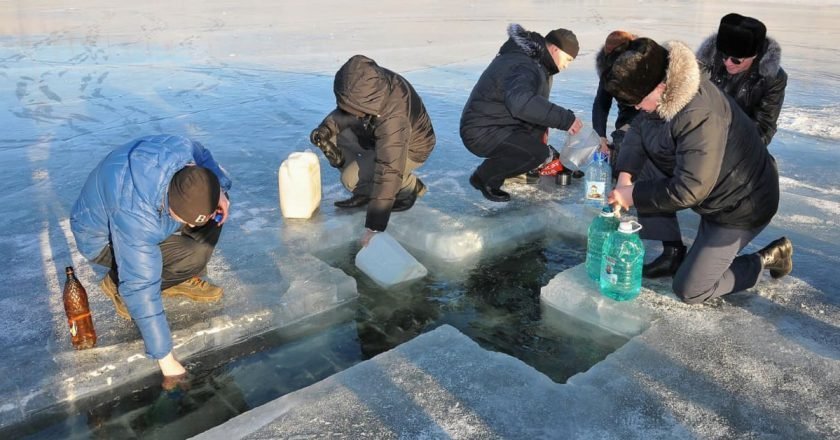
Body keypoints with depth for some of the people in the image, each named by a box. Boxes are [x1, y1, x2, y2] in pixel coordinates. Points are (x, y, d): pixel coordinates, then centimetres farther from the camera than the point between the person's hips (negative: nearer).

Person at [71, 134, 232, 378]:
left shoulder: (183, 149, -29)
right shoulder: (135, 216, -42)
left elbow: (207, 160, -2)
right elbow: (141, 291, -37)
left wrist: (220, 191, -23)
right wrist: (165, 358, -33)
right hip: (103, 238, -6)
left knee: (215, 214, -15)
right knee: (193, 256, -28)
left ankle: (182, 280, 2)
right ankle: (117, 284, -4)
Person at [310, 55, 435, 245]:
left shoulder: (393, 119, -42)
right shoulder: (368, 84, -21)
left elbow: (389, 172, -43)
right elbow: (345, 111, 1)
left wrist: (374, 227, -44)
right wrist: (327, 126, -22)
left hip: (409, 148, -8)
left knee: (352, 179, -24)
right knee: (330, 136, -8)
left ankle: (409, 186, -1)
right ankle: (365, 192, 4)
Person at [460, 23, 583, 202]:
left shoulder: (531, 57, 11)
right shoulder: (525, 68, -23)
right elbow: (520, 102, -45)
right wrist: (565, 119, -41)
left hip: (499, 123, 10)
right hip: (482, 132, -10)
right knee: (540, 154, -22)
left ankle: (519, 162, 15)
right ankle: (485, 177, -5)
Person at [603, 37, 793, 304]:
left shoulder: (699, 116, -36)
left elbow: (690, 189, -34)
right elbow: (638, 130, -2)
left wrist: (634, 195, -25)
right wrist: (626, 175, -18)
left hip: (742, 206, -9)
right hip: (713, 194, 9)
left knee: (690, 290, -4)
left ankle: (768, 258, 14)